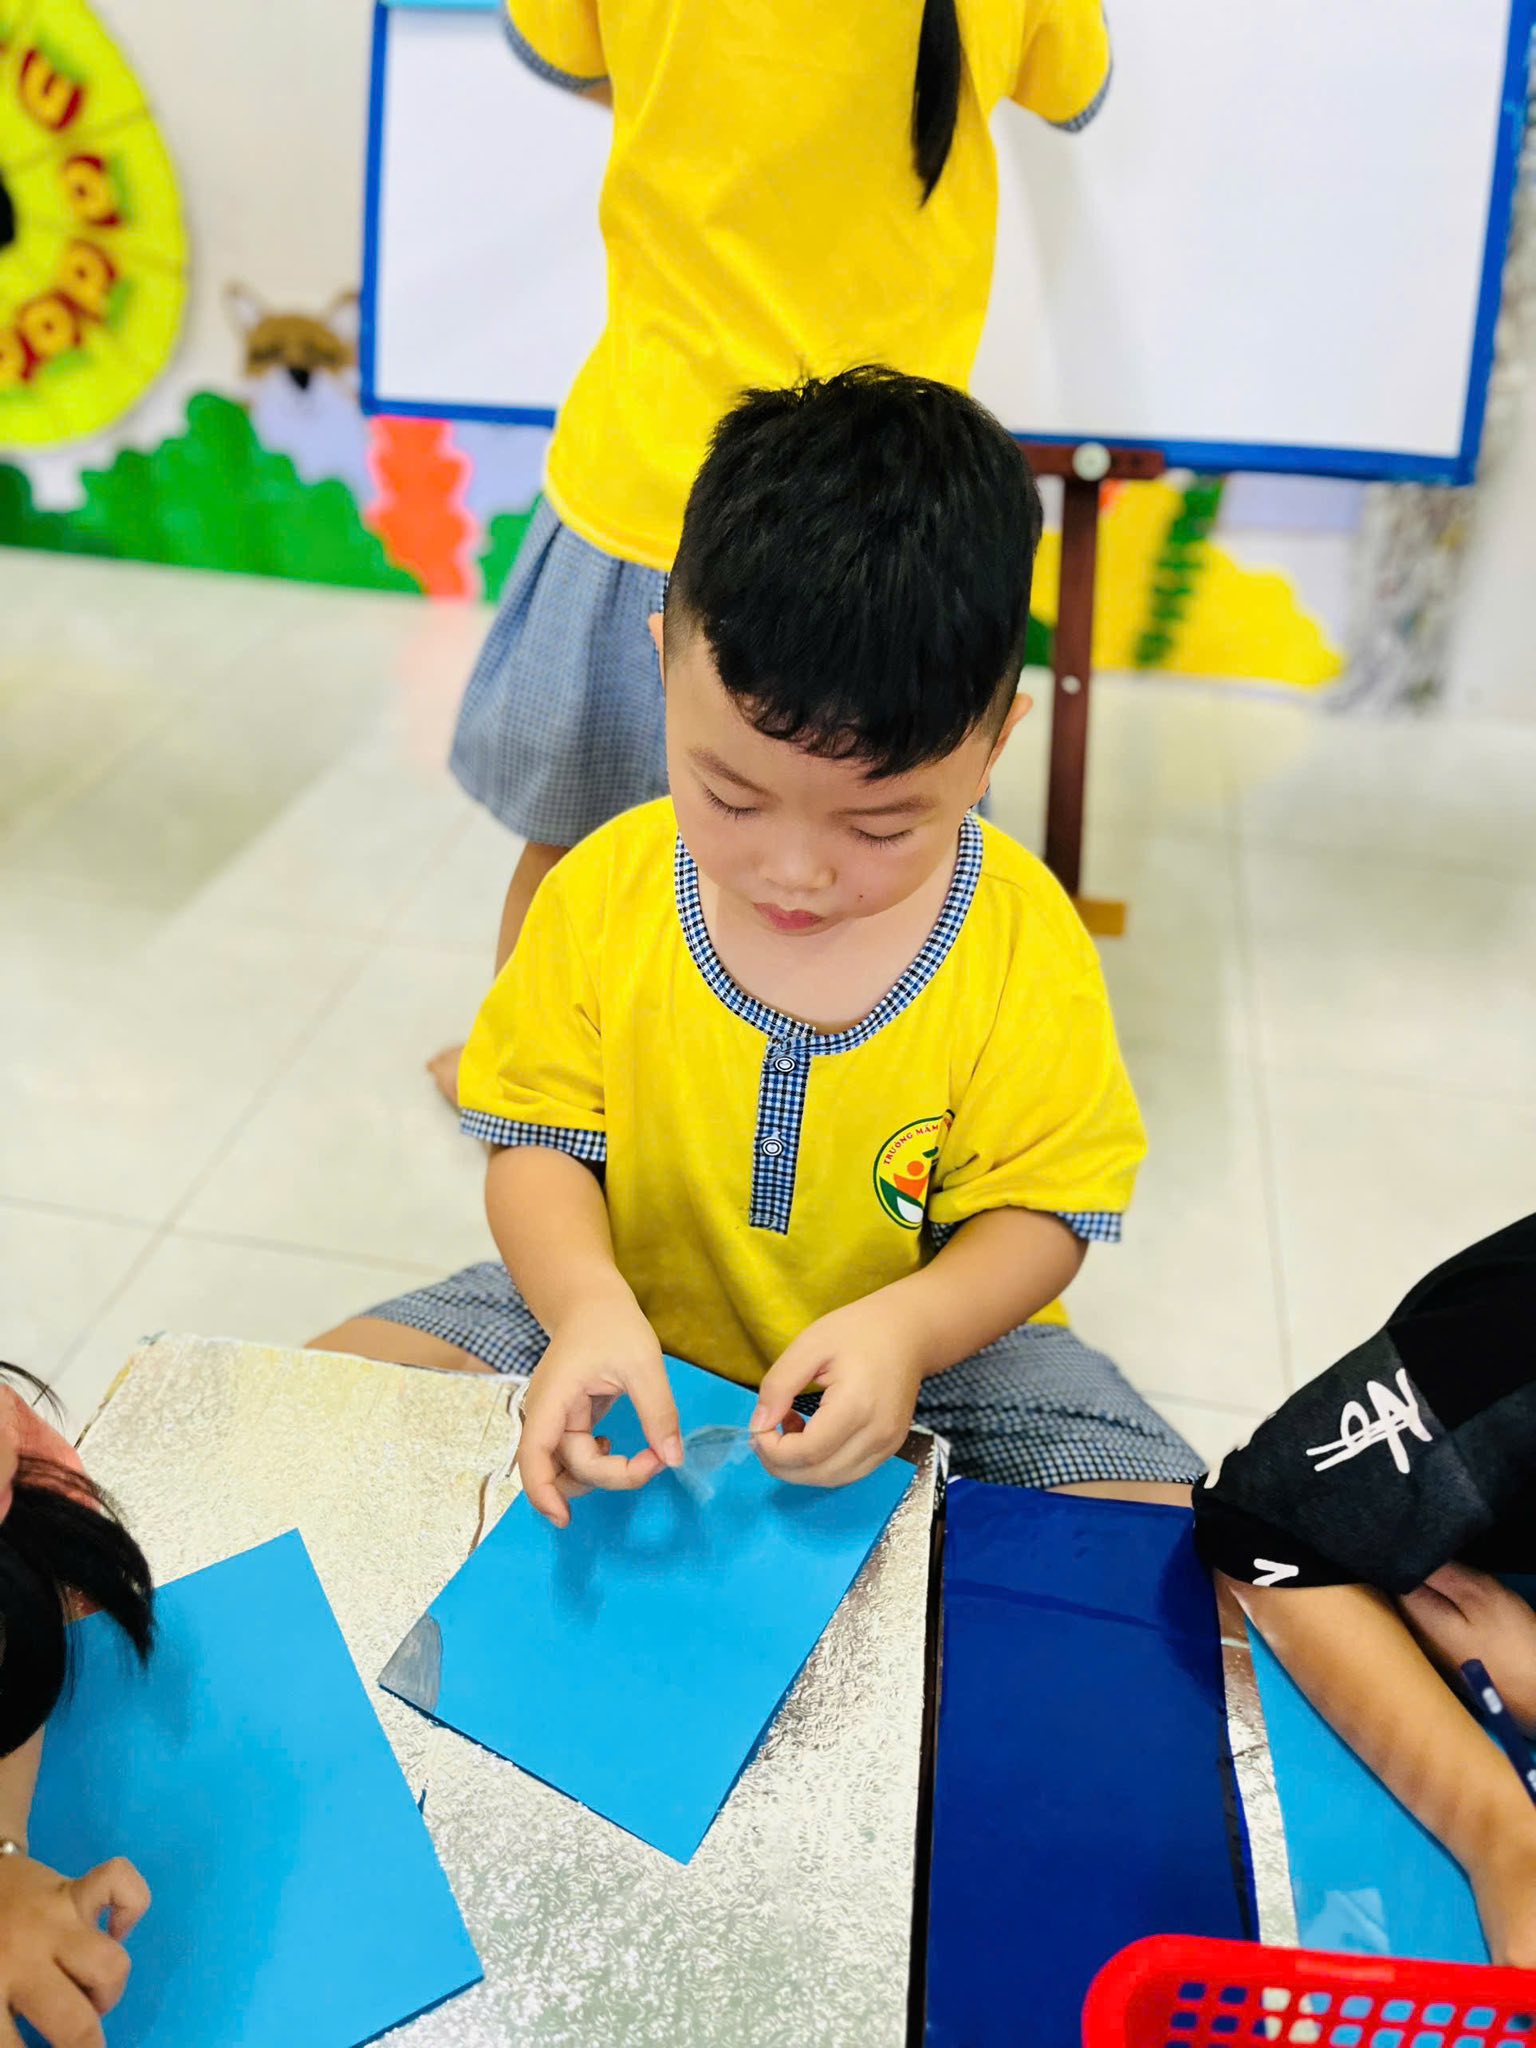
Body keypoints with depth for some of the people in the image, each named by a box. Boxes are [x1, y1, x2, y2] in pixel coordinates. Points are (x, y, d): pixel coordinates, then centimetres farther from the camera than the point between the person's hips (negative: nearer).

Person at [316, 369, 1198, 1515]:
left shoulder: (1024, 944, -16)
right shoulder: (607, 891, -13)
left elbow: (1036, 1212, -11)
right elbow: (540, 1142, -6)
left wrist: (908, 1326, -32)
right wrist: (586, 1300, -27)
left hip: (930, 1349, 0)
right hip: (627, 1323, 2)